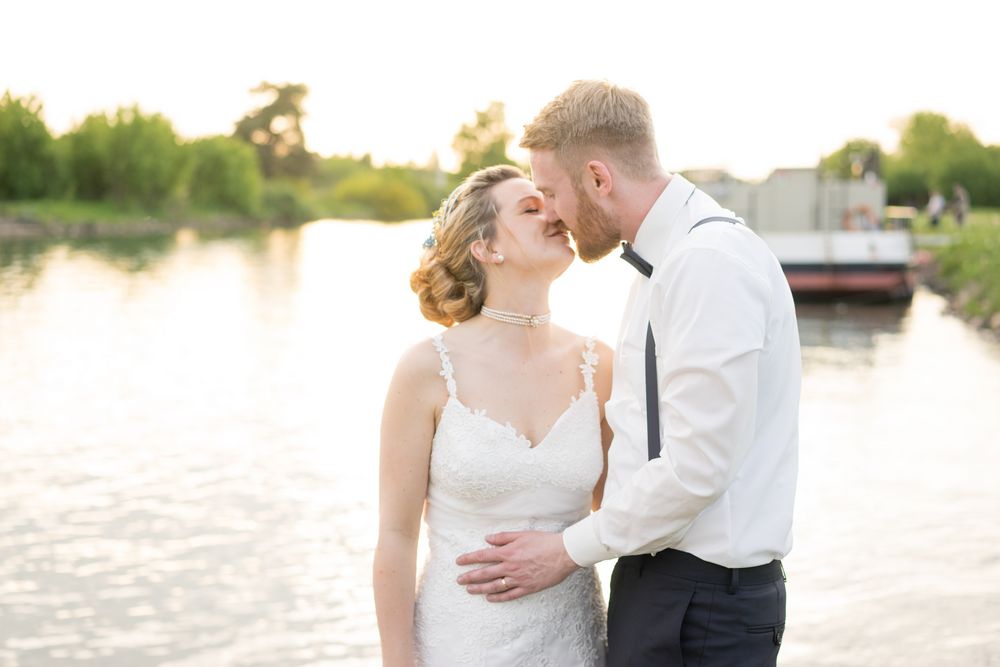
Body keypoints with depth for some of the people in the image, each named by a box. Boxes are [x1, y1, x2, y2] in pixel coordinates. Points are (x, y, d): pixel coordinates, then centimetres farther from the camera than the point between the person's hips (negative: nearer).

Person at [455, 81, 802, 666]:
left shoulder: (710, 261, -19)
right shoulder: (670, 259, 13)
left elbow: (697, 464, -22)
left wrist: (571, 550, -12)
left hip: (703, 599, -9)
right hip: (660, 577, 9)